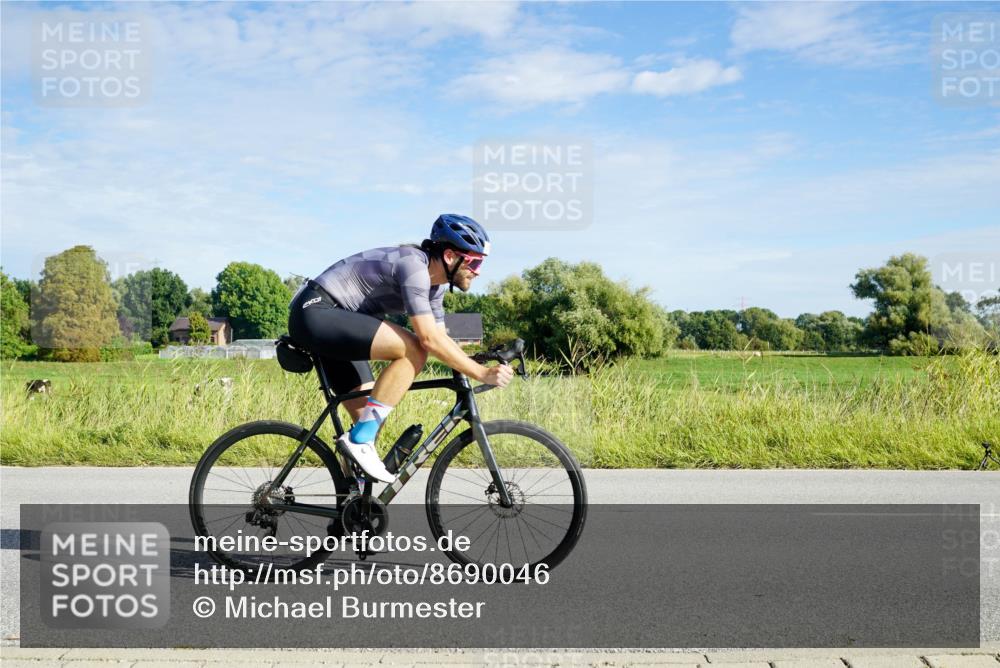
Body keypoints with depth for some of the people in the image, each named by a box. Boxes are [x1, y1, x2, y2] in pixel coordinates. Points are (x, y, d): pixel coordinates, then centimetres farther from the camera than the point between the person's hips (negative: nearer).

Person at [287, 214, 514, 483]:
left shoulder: (435, 283, 9)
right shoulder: (414, 265, -21)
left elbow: (441, 338, 14)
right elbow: (429, 339, -28)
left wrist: (471, 367, 1)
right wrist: (482, 373, -26)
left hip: (330, 325, 10)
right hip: (315, 312, -10)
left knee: (369, 418, 6)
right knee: (413, 349, -24)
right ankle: (360, 440, -19)